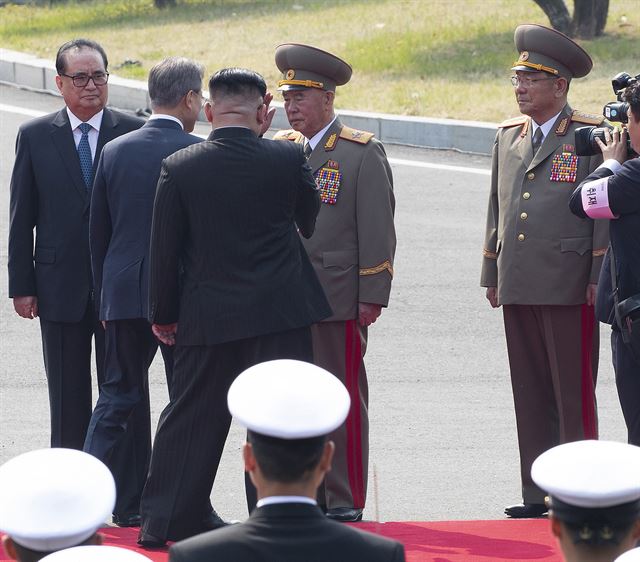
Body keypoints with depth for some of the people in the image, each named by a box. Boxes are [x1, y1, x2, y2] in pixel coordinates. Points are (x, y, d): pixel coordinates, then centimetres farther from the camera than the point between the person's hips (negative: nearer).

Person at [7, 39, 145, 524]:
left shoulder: (134, 133, 0)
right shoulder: (36, 137, 3)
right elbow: (21, 217, 4)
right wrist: (22, 285, -1)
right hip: (60, 285, 1)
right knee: (69, 399, 8)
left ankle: (127, 498, 7)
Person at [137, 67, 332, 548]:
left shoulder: (179, 169, -5)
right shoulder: (288, 160, -7)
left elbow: (164, 251, 0)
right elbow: (310, 222, 12)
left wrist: (164, 314, 12)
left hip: (207, 318, 1)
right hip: (281, 315, -1)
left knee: (190, 418, 11)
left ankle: (164, 521, 17)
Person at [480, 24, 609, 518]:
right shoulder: (509, 136, 15)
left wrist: (600, 278, -10)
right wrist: (492, 274, 19)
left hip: (569, 287, -6)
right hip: (518, 287, 6)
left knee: (574, 393, -3)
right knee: (531, 394, 8)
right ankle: (538, 495, 13)